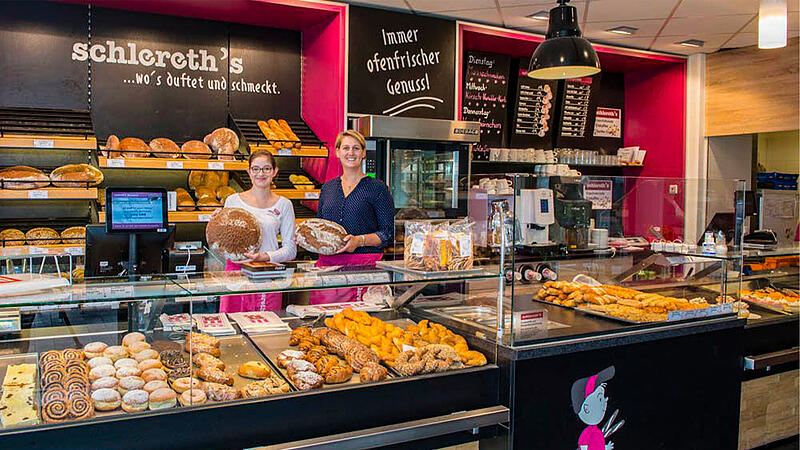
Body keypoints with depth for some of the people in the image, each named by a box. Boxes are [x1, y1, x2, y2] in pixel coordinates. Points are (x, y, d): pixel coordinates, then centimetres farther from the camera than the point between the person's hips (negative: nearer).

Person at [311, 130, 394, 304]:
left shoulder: (377, 188, 2)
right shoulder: (327, 188, 16)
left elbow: (389, 233, -2)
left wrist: (360, 240, -16)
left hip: (364, 264, -4)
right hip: (327, 262, 4)